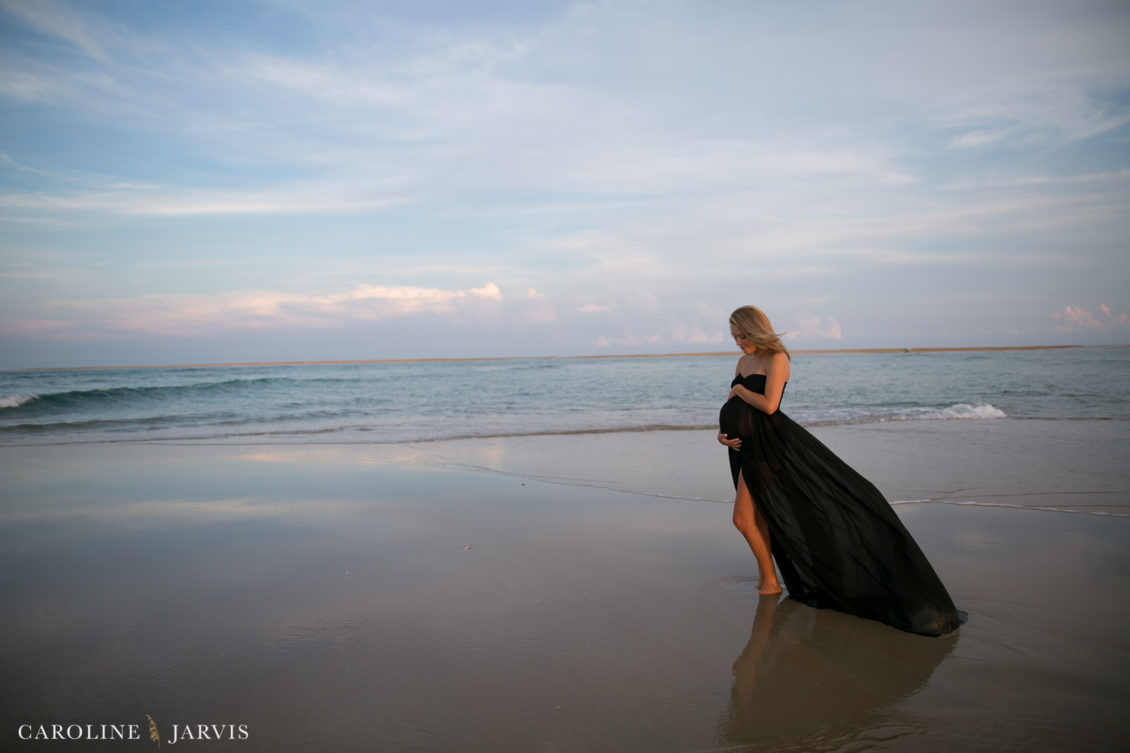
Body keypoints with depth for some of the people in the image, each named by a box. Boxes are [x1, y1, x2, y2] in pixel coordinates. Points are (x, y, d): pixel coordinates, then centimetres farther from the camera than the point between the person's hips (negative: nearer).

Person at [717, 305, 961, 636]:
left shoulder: (777, 358, -10)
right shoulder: (744, 361, 15)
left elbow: (769, 405, -21)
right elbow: (731, 406, 15)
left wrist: (738, 389, -7)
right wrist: (721, 429, -3)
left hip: (766, 442, -8)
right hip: (745, 444, 8)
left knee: (742, 517, -10)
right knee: (758, 516, 13)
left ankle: (770, 581, 8)